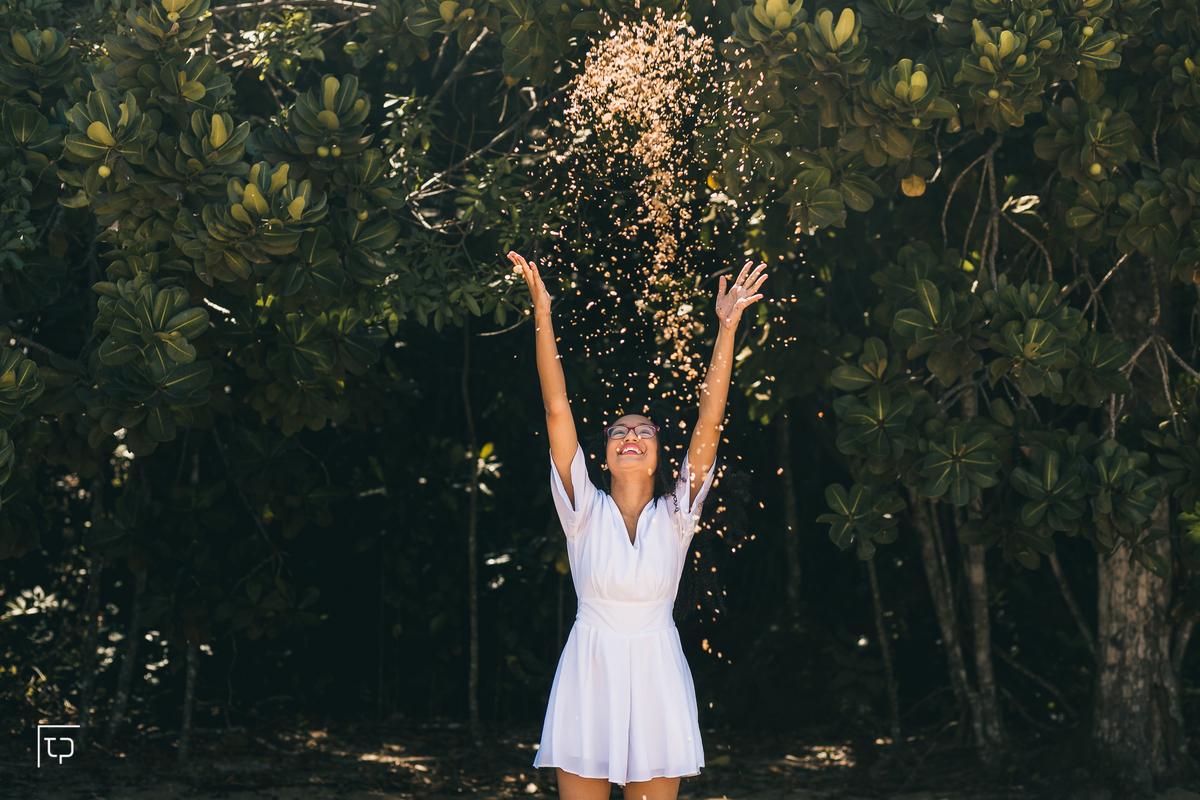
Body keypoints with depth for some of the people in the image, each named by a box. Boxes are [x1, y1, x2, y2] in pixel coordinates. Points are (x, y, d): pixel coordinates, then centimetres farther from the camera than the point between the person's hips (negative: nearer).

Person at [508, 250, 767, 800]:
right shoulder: (585, 511, 1)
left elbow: (709, 419, -4)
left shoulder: (675, 515, 3)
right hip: (588, 672, 0)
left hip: (656, 677, 1)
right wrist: (542, 315, -10)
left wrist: (727, 327, -9)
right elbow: (556, 409, -5)